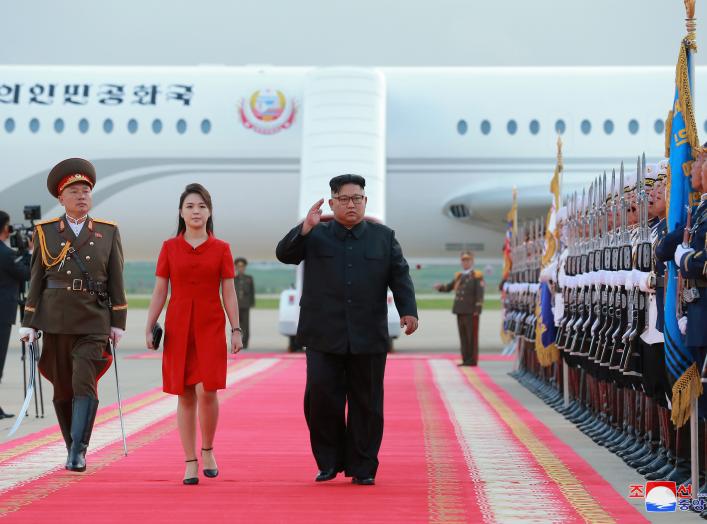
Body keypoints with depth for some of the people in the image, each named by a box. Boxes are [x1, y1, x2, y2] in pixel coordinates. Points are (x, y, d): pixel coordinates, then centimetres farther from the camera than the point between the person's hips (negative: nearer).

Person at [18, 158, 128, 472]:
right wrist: (29, 323, 2)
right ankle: (72, 449, 21)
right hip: (55, 319, 1)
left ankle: (78, 452, -13)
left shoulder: (108, 232, 7)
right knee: (62, 388, 7)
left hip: (93, 321, -1)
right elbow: (36, 280, 7)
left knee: (84, 383, -14)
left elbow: (116, 281, 7)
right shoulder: (45, 232, 7)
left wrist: (118, 323, 2)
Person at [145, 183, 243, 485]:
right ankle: (190, 463, 8)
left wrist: (236, 330, -2)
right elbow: (159, 291, 6)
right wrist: (149, 328, 0)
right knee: (185, 395, 2)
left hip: (211, 327, -1)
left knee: (206, 391, -13)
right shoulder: (170, 248, 6)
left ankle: (207, 449, 11)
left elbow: (229, 293, 4)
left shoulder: (221, 249, 4)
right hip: (178, 327, 1)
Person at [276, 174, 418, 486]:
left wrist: (408, 310, -9)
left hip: (368, 338, 1)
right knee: (320, 396, -7)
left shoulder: (384, 237, 11)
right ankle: (330, 461, 11)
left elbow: (400, 276, 6)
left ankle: (362, 468, 13)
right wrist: (305, 228, -18)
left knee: (366, 403, 4)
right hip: (324, 335, 0)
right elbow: (284, 254, -3)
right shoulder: (316, 236, 9)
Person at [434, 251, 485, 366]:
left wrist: (477, 309, -15)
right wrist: (440, 287, -5)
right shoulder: (459, 276, 17)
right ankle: (466, 359, 11)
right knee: (463, 336, 7)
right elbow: (449, 287, 17)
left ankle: (472, 360, -2)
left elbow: (480, 293, -8)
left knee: (472, 336, -4)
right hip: (460, 312, 6)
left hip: (471, 312, -6)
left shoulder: (477, 276, -2)